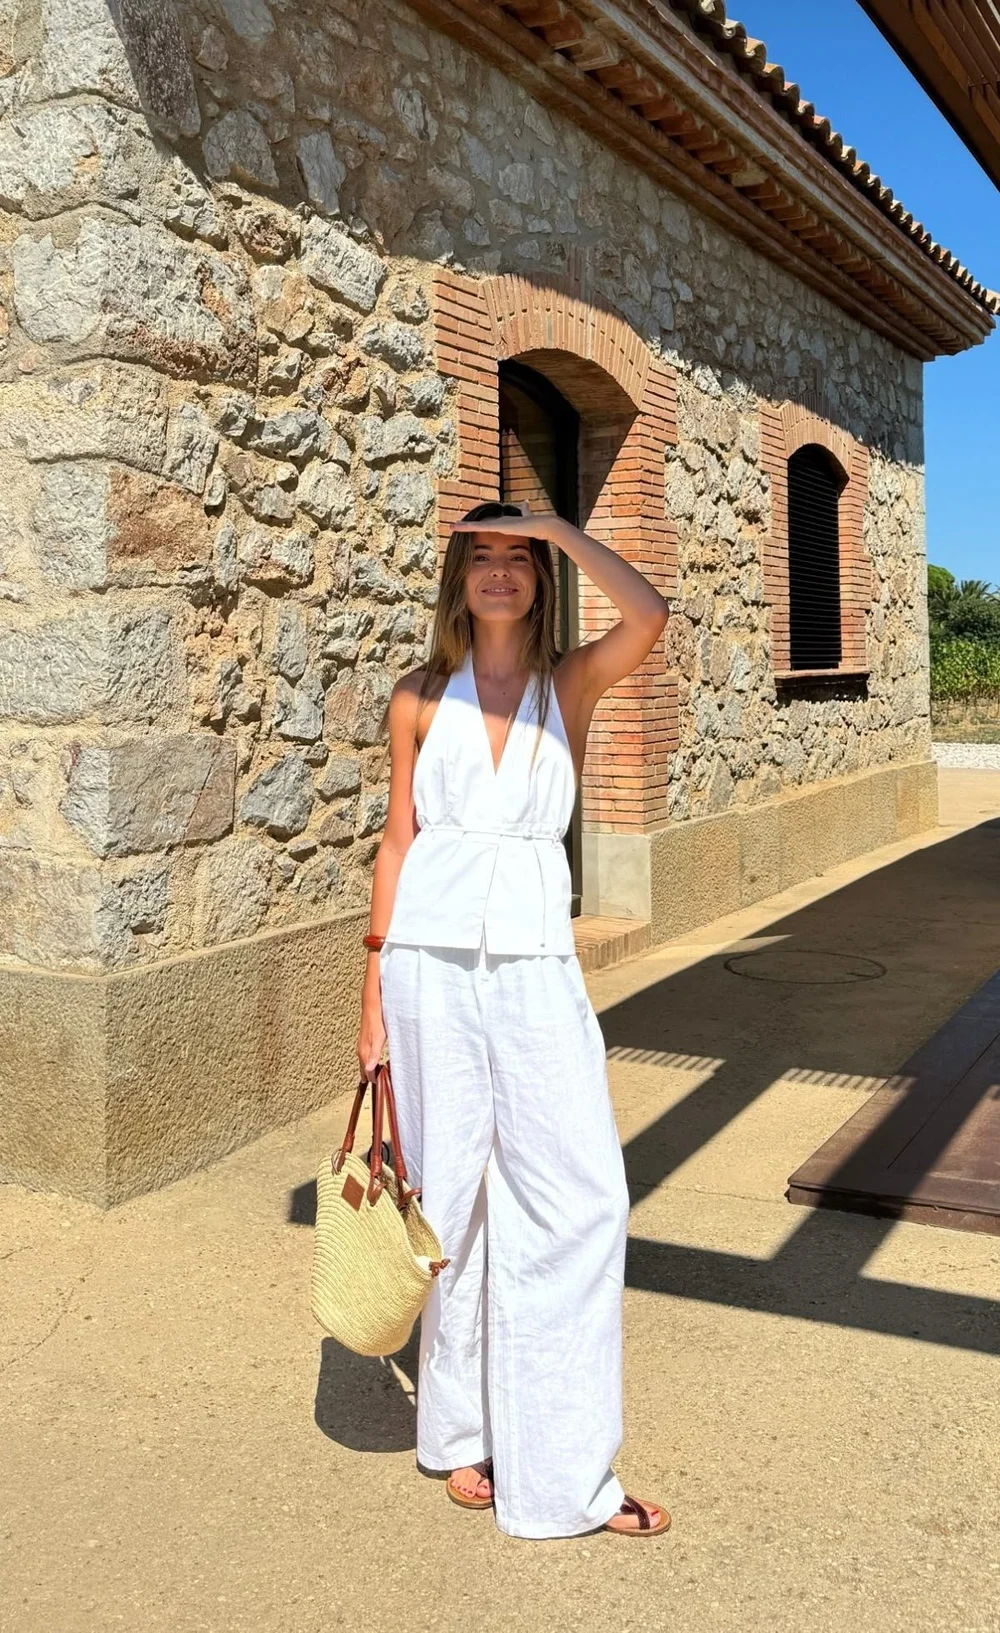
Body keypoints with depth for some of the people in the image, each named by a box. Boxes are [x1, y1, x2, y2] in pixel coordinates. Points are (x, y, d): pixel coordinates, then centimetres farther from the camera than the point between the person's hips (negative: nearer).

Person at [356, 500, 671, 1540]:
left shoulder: (572, 684, 6)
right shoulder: (420, 697, 7)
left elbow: (649, 615, -16)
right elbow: (398, 842, 7)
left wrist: (555, 527, -8)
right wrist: (374, 995, 5)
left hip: (535, 966, 0)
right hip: (432, 961, 0)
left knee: (579, 1199, -4)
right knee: (450, 1200, 7)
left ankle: (563, 1471, 9)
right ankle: (460, 1432, 28)